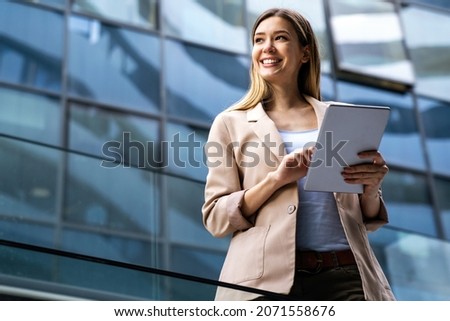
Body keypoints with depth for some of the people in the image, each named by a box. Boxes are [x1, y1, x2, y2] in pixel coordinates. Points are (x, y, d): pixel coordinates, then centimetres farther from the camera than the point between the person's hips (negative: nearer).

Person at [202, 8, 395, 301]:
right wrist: (276, 179, -13)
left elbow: (367, 221, 15)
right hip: (266, 279, -1)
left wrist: (371, 190, -7)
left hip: (345, 276, 2)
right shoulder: (232, 123, 7)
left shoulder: (340, 121, 12)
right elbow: (215, 218, 1)